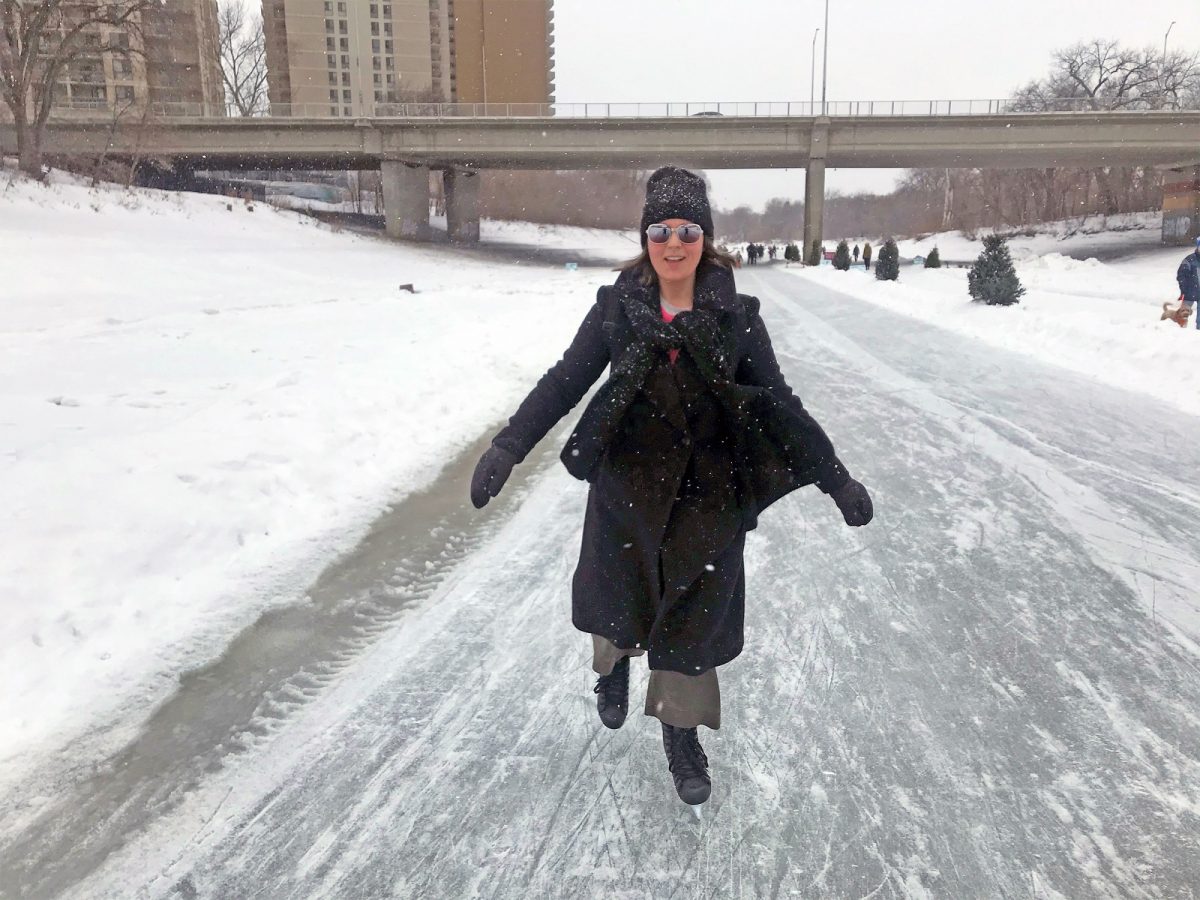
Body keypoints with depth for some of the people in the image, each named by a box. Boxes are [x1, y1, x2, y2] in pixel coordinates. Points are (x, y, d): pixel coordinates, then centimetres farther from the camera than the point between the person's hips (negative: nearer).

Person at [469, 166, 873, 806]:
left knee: (693, 608, 8)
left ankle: (681, 734, 29)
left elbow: (778, 401, -1)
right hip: (627, 483, 1)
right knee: (620, 590, 17)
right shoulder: (617, 306, -4)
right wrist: (506, 449, -14)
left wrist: (835, 477, -1)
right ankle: (614, 663, 52)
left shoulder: (734, 314, -5)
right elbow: (564, 382, -5)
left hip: (708, 490, 0)